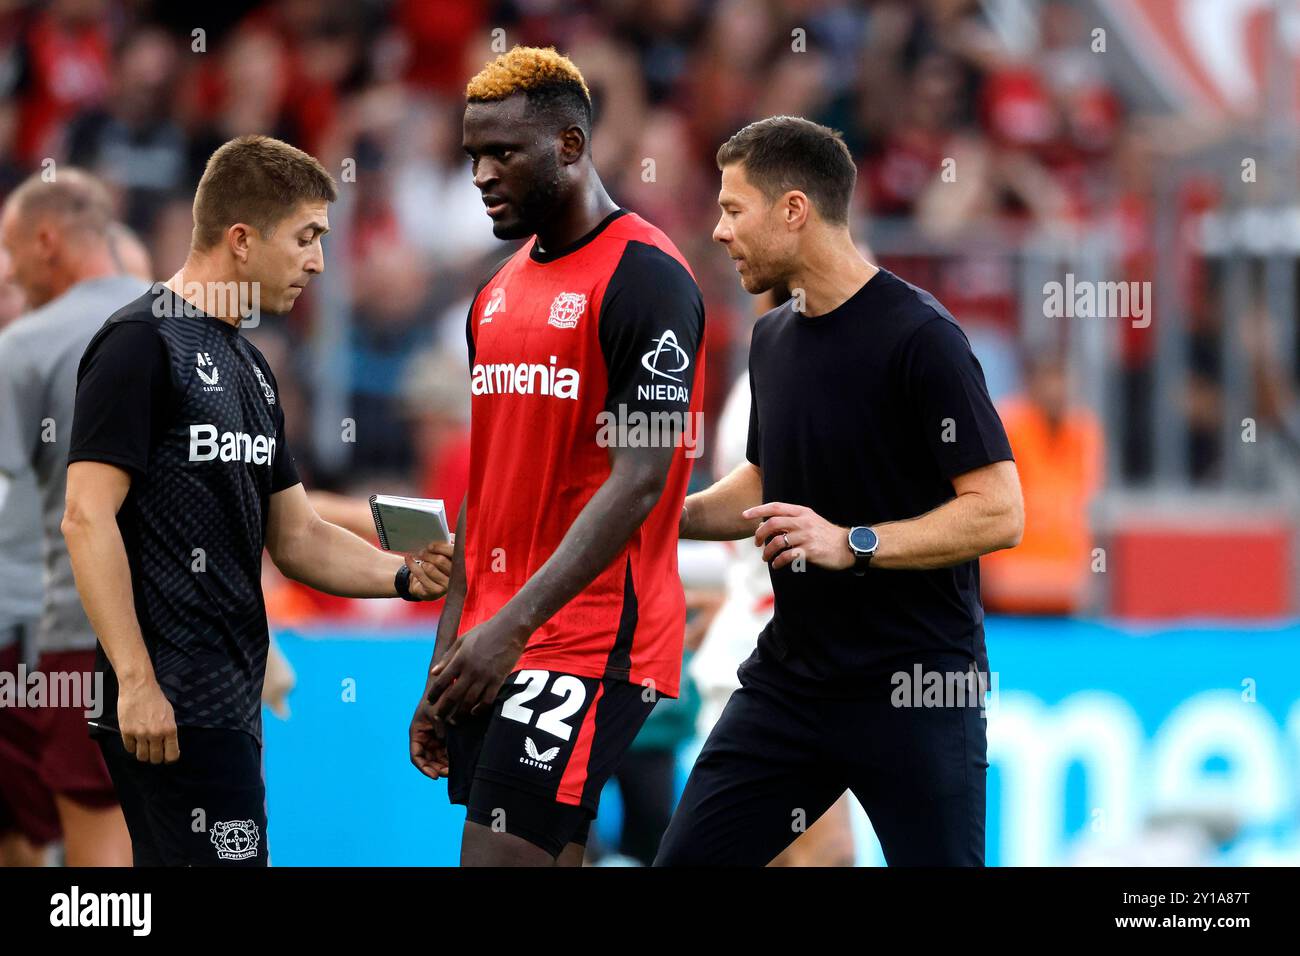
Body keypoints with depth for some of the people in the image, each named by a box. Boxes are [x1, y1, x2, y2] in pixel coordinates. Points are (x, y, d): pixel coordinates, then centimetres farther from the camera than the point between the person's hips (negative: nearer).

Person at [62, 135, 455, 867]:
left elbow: (296, 536, 20)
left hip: (229, 702, 9)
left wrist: (405, 576, 3)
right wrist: (136, 682, -21)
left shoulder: (248, 367, 18)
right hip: (170, 708, -9)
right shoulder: (144, 345, -9)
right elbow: (88, 517, -16)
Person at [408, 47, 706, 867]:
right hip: (494, 646, 8)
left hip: (592, 638, -8)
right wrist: (447, 661, 16)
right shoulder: (498, 295, 17)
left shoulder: (645, 276, -9)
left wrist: (514, 625, -22)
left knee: (500, 855, -15)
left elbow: (639, 482, -16)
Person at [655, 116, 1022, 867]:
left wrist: (854, 543, -26)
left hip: (916, 691, -8)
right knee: (688, 860, 3)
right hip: (788, 681, 8)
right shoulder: (774, 338, 10)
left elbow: (998, 513, -18)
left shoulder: (919, 337, -16)